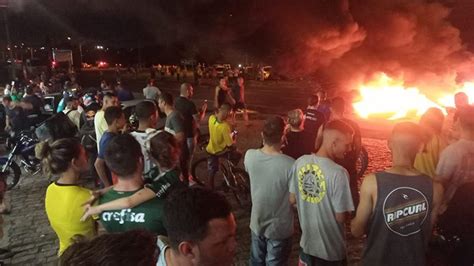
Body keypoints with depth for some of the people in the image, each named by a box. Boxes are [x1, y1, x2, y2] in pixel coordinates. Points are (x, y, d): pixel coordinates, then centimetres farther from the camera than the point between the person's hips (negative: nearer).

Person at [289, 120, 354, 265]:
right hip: (331, 248, -4)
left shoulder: (300, 162, -10)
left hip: (306, 241, 4)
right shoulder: (338, 173, -28)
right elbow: (341, 218, -20)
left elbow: (292, 199, 0)